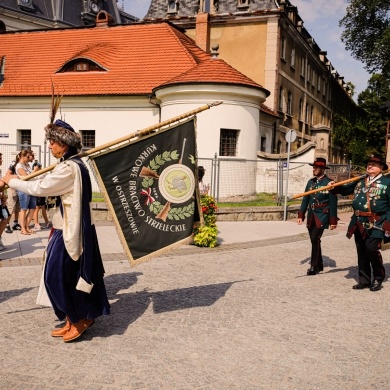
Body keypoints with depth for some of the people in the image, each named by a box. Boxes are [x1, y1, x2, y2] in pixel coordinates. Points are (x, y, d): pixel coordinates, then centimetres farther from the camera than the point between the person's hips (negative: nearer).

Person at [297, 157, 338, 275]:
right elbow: (305, 199, 14)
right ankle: (319, 264, 24)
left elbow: (333, 203, -8)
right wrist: (301, 215, 9)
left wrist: (333, 221, -9)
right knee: (314, 240, 11)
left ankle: (314, 266, -6)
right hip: (311, 215, 6)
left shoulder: (329, 183, -7)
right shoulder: (311, 182, 10)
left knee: (315, 239, -15)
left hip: (322, 216, -6)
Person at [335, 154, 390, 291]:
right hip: (359, 223, 6)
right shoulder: (360, 181, 15)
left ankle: (378, 278, 7)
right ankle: (364, 280, 21)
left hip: (376, 223, -6)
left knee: (371, 249, -13)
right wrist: (335, 187, 2)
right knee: (361, 252, 9)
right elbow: (345, 190, 23)